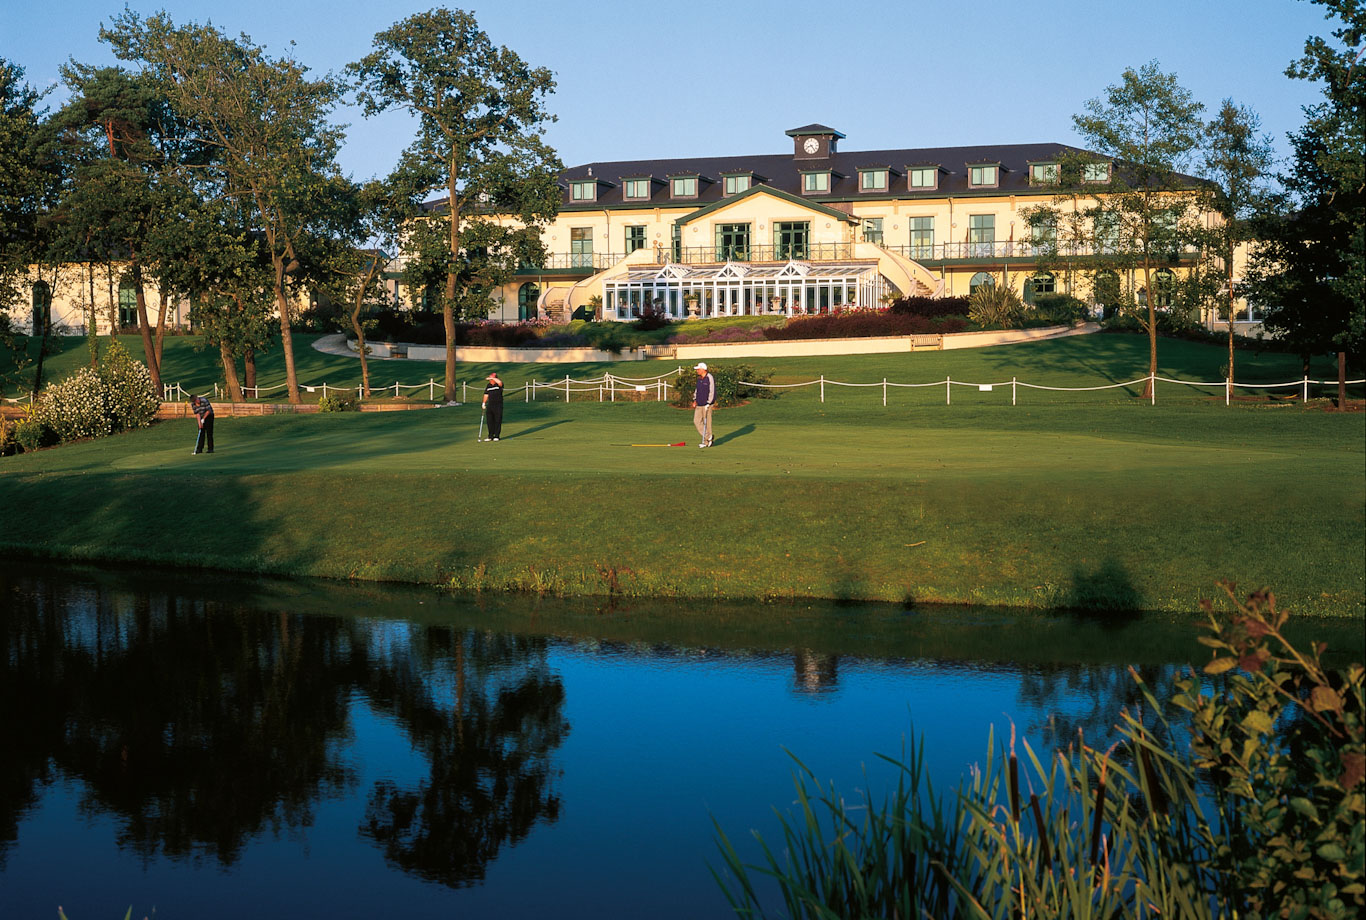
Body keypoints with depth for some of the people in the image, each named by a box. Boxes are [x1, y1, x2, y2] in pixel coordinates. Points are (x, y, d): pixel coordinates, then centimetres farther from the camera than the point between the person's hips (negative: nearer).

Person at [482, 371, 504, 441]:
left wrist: (492, 378, -27)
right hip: (490, 405, 5)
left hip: (498, 405, -5)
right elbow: (486, 395, 13)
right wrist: (484, 403, 6)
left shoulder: (498, 385, -7)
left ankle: (496, 436, 6)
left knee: (497, 421, -1)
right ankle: (490, 436, 13)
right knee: (490, 421, 6)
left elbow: (500, 382, -32)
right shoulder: (488, 386, 9)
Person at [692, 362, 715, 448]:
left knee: (707, 423, -3)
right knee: (696, 421, 4)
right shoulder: (699, 378, 13)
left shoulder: (710, 378, -12)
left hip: (706, 405, -8)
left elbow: (711, 392, -15)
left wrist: (707, 404, -17)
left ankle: (706, 442, 5)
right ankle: (708, 437, 14)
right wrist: (695, 400, 13)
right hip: (698, 404, 8)